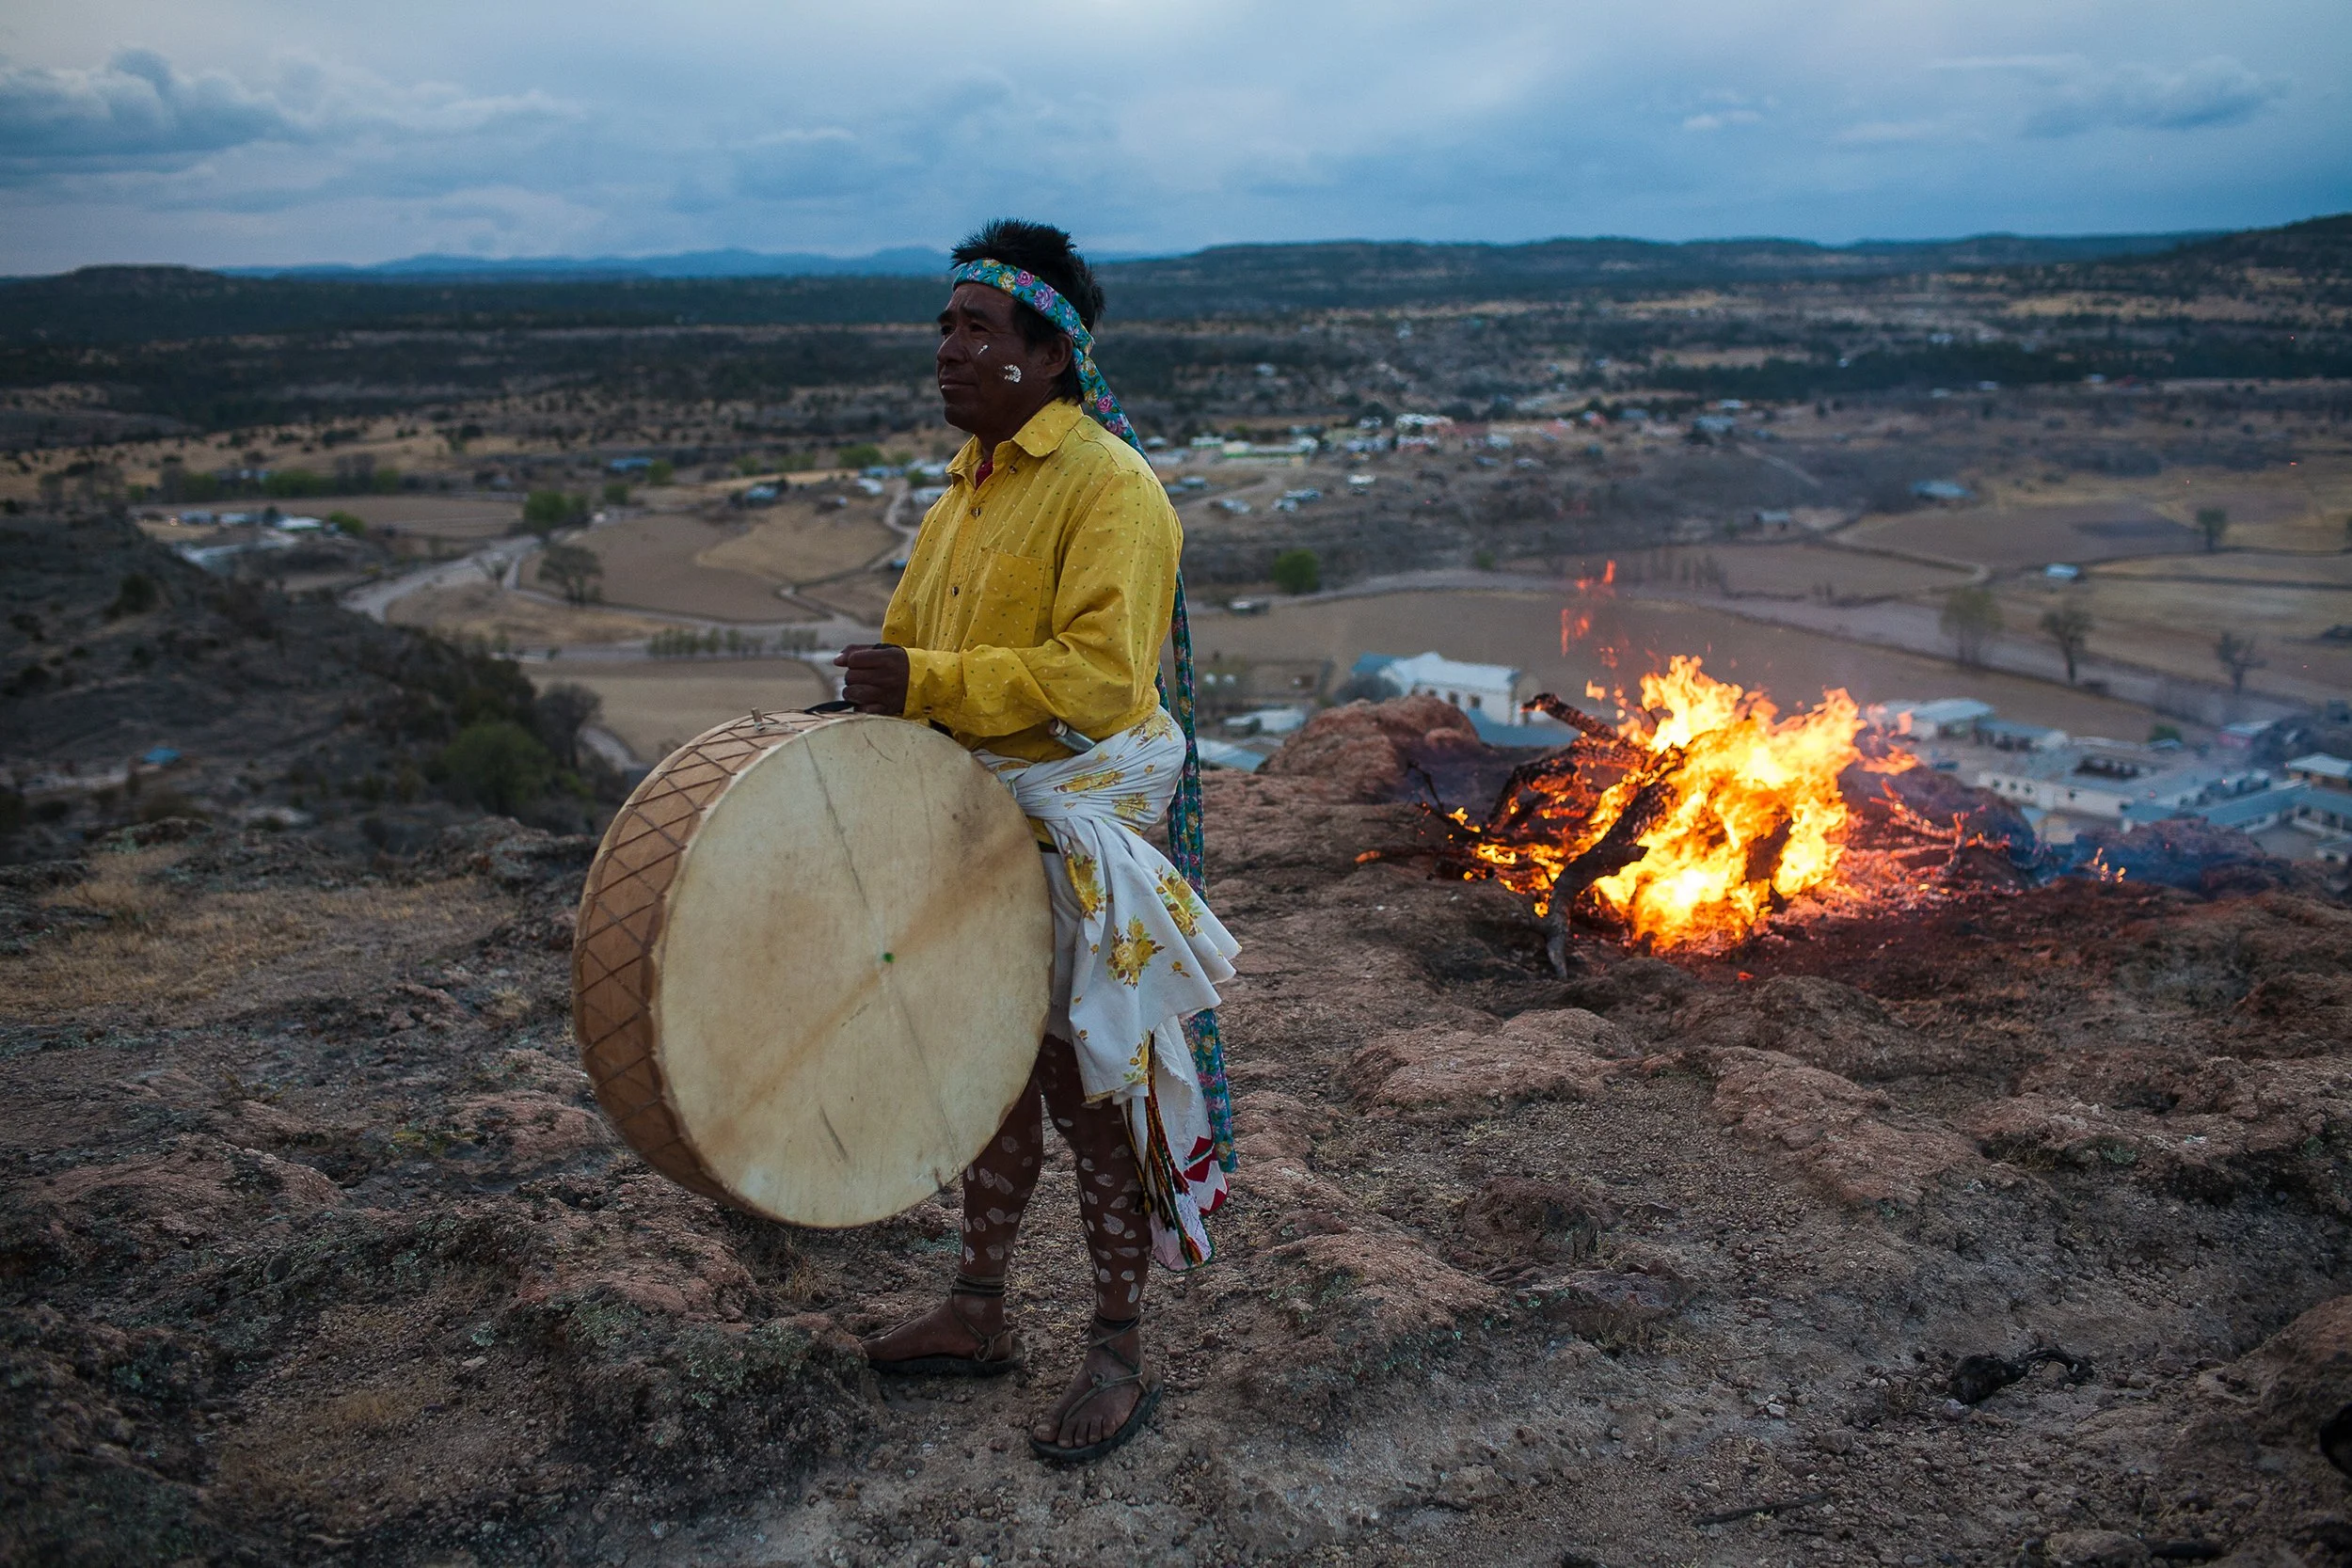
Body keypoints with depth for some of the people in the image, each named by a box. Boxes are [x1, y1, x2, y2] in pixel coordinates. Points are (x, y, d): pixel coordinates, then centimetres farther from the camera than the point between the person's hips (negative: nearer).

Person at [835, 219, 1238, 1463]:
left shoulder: (1109, 487, -15)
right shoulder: (968, 485, 13)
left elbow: (1099, 672, -27)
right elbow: (914, 639, 21)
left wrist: (929, 684, -29)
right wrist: (876, 698, 2)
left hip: (1076, 841, -8)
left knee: (1090, 1089, 2)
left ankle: (1117, 1357, 19)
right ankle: (976, 1311, 35)